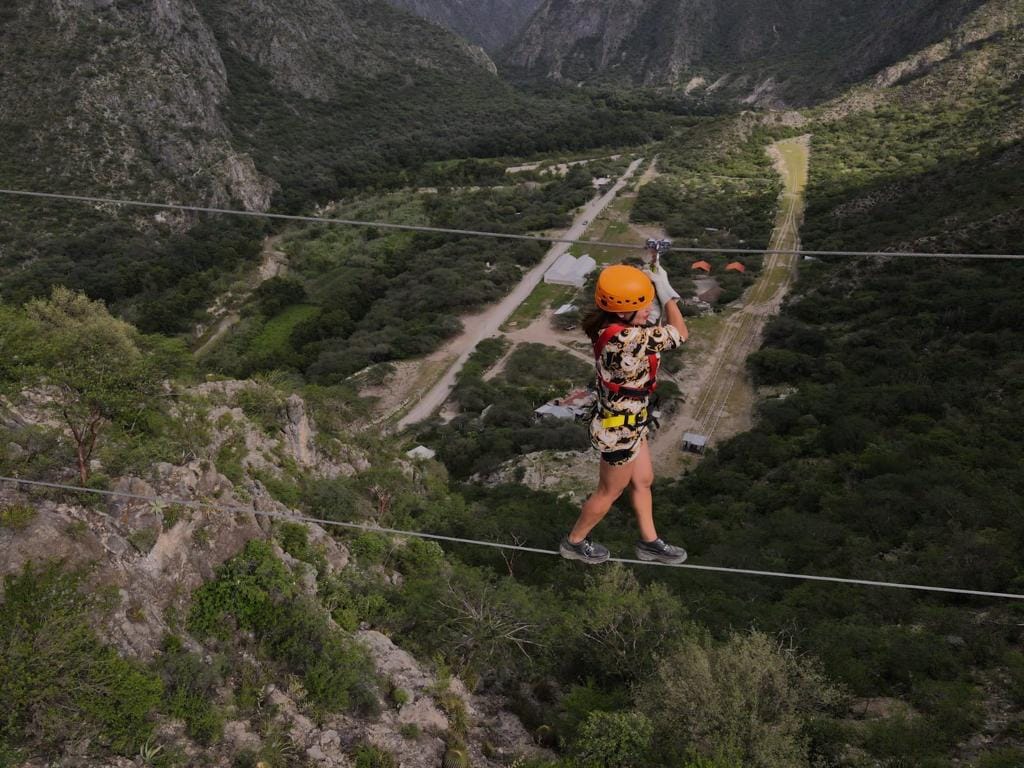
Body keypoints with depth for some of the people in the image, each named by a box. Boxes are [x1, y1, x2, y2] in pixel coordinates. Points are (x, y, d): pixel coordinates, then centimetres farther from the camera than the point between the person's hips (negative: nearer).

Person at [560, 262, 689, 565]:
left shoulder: (610, 328, -10)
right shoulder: (626, 339, -36)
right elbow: (680, 334, -26)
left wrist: (653, 287, -8)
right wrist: (667, 292, -17)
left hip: (629, 423, 9)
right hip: (620, 430, -9)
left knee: (643, 480, 25)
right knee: (610, 492, 17)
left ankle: (649, 542, 45)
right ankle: (574, 542, 39)